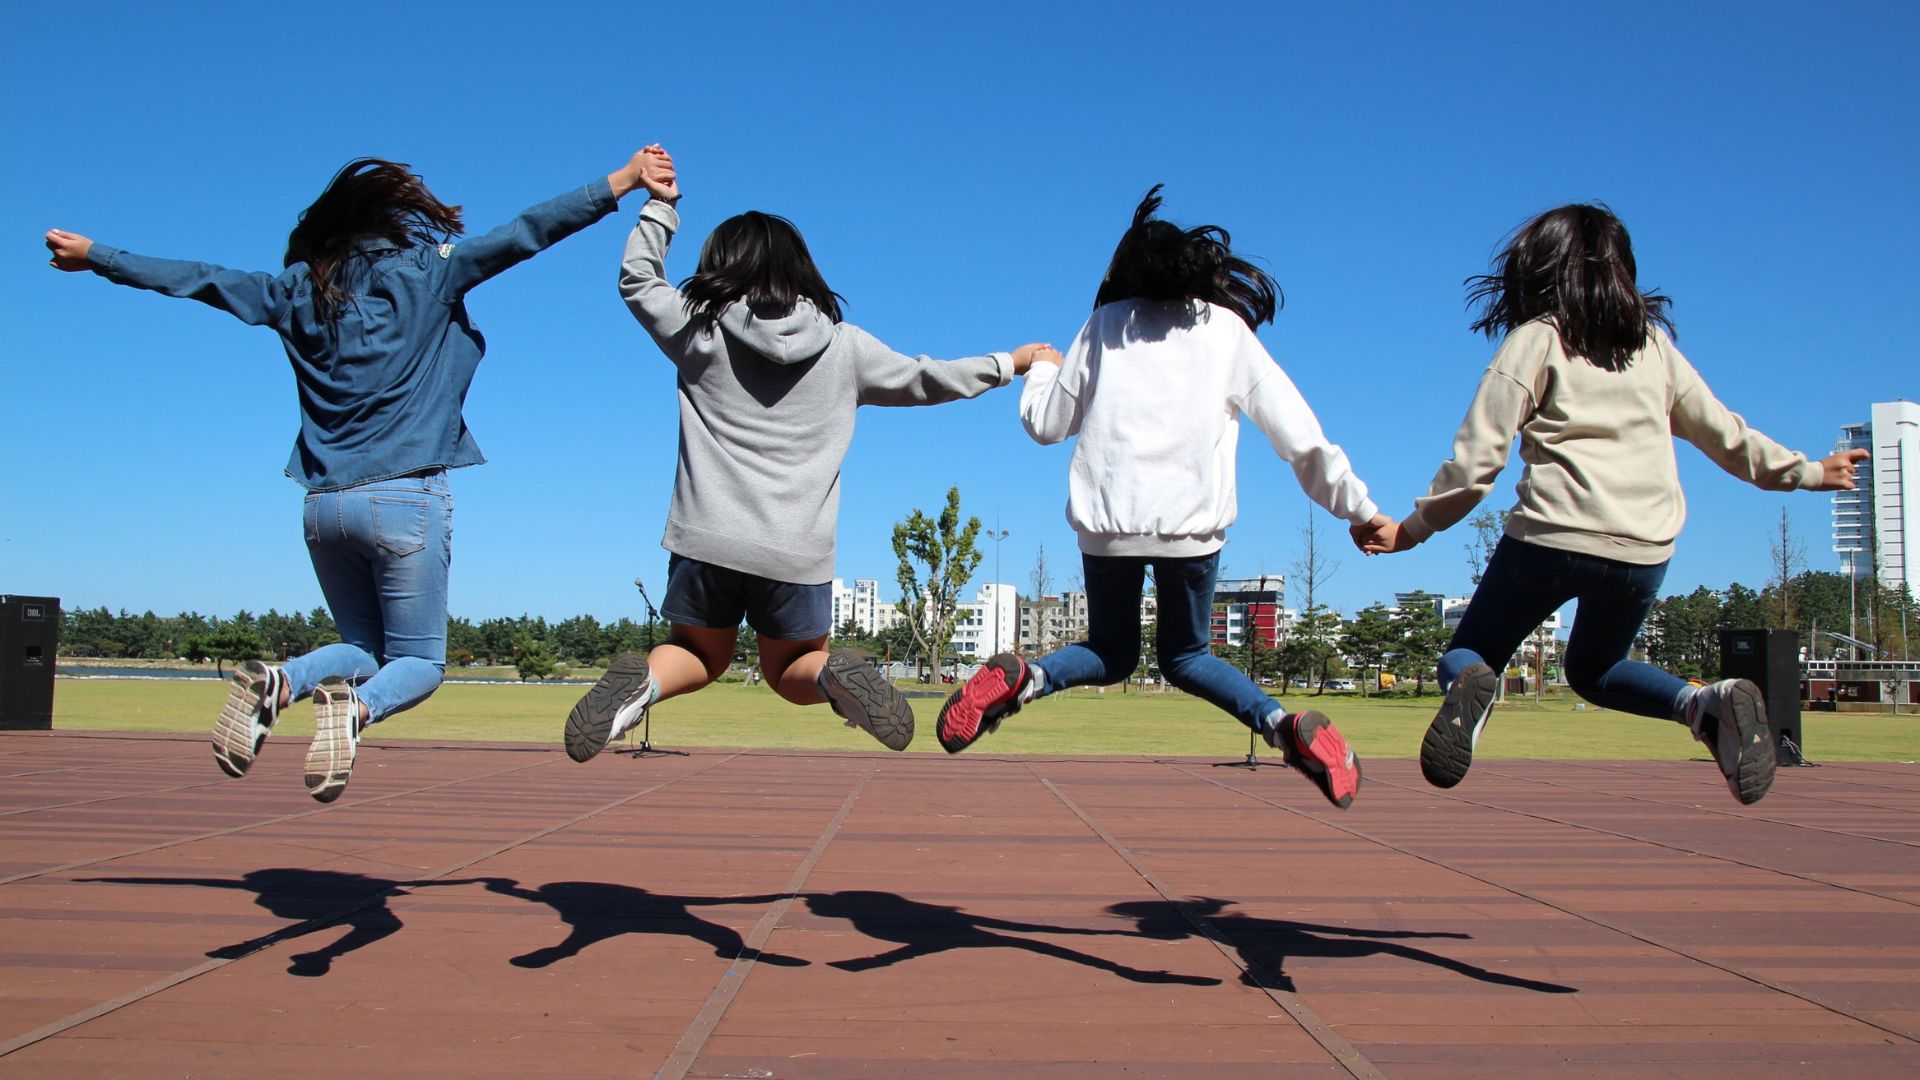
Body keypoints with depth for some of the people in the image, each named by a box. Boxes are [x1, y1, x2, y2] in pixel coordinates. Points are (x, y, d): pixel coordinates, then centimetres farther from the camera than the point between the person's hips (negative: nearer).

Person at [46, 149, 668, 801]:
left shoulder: (300, 289, 11)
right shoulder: (424, 272, 0)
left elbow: (196, 279, 19)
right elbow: (524, 234, -4)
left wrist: (94, 255, 34)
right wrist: (623, 181, -3)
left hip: (325, 503, 5)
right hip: (405, 498, -4)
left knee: (363, 646, 20)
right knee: (419, 660, 6)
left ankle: (276, 684, -10)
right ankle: (354, 709, -27)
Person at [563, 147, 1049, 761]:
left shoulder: (700, 332, 4)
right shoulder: (844, 347, 6)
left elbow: (637, 279, 21)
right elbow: (925, 379, 18)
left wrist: (660, 204, 30)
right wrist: (1008, 364, 32)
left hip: (707, 539, 0)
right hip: (799, 551, 0)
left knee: (700, 655, 22)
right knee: (791, 670, 20)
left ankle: (642, 681, -11)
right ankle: (837, 676, -15)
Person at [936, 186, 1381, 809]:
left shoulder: (1106, 325, 12)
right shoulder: (1229, 330, 12)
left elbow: (1045, 423, 16)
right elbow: (1301, 436, 8)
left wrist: (1042, 369, 37)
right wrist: (1358, 508, 15)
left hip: (1107, 519, 0)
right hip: (1193, 523, 0)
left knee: (1111, 653, 18)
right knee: (1185, 655, 19)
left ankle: (1019, 679, -12)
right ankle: (1288, 727, -7)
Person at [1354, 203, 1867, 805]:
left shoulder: (1536, 338, 3)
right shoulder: (1654, 343, 16)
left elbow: (1476, 460, -4)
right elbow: (1723, 433, 24)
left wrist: (1412, 529, 5)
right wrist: (1806, 471, 40)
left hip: (1553, 535, -4)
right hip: (1646, 551, 4)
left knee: (1466, 656, 10)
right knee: (1593, 669, 27)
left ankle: (1471, 688, -28)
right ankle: (1709, 704, -1)